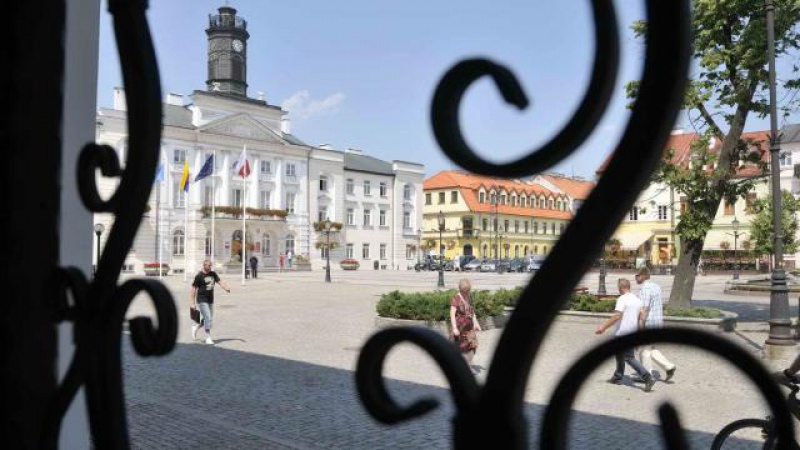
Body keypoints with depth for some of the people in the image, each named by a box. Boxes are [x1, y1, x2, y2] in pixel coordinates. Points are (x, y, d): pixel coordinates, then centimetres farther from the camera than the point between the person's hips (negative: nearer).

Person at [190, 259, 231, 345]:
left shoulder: (213, 274, 8)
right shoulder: (199, 276, -10)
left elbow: (219, 282, 2)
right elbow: (193, 289, -9)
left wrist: (226, 288, -20)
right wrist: (193, 303, -11)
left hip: (210, 300, 7)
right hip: (202, 300, -7)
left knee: (209, 318, 13)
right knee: (208, 318, -10)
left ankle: (195, 327, 37)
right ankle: (208, 338, 0)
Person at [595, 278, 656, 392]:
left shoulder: (622, 299, -14)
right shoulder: (637, 300, 10)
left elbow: (617, 316, -22)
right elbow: (641, 317, 9)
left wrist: (603, 327, -19)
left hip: (624, 333, -9)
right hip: (633, 332, 9)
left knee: (629, 358, -6)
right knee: (620, 354, 21)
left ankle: (648, 378, -14)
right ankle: (618, 377, 29)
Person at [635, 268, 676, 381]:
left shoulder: (645, 289, -17)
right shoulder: (656, 287, 13)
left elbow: (644, 309, -22)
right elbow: (661, 305, 19)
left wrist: (641, 324, -21)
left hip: (648, 323, -9)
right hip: (658, 321, 9)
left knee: (644, 350, 2)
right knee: (651, 349, 19)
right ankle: (669, 367, 8)